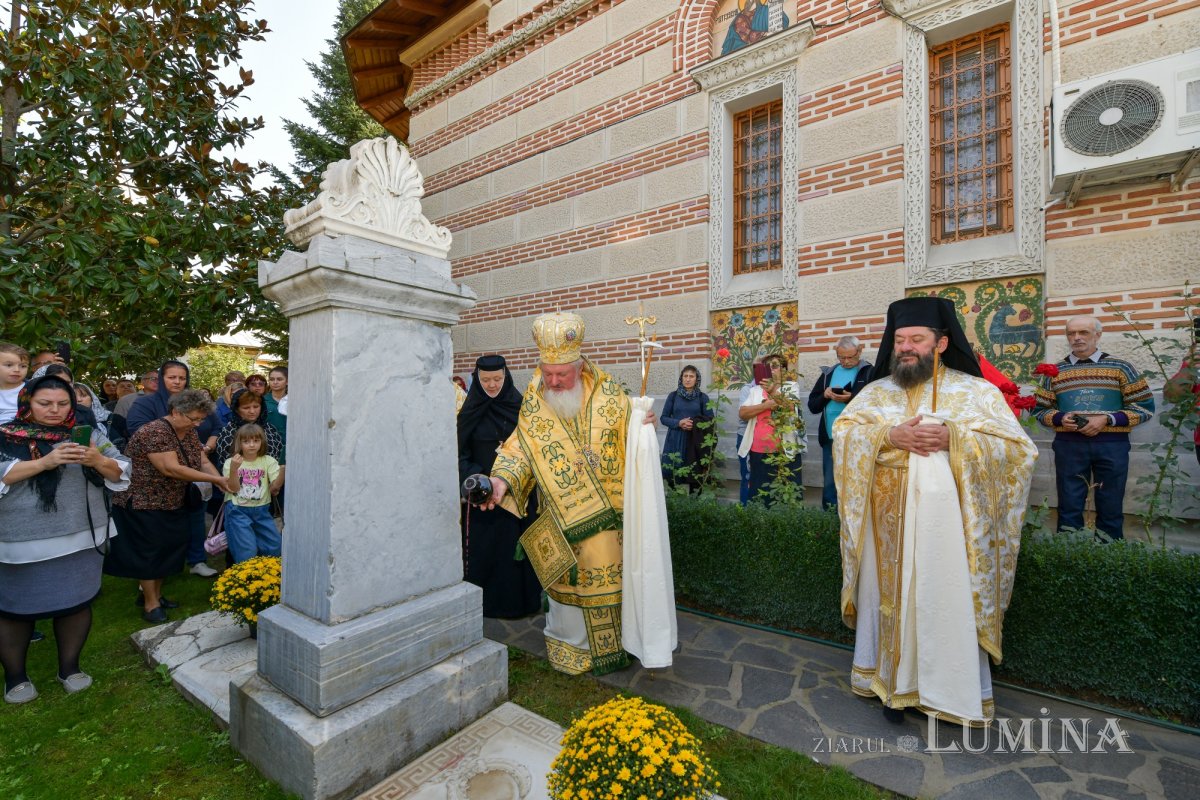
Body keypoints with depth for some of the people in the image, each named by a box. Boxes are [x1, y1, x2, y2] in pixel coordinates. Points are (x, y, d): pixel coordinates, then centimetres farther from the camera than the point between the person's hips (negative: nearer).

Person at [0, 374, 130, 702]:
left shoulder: (87, 434, 3)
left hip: (80, 537, 2)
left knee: (77, 602, 10)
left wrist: (98, 460, -19)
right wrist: (44, 462, -26)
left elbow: (119, 473, 0)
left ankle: (69, 666, 29)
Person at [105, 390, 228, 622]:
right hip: (143, 503, -8)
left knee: (167, 550, 15)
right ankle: (151, 604, 16)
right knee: (149, 552, 3)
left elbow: (204, 462, 1)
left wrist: (223, 482, -17)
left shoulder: (189, 432, 1)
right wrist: (215, 479, -30)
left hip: (172, 505, 8)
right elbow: (170, 469, -31)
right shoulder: (154, 432, -25)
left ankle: (156, 594, 32)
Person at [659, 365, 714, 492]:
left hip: (695, 442, 0)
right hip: (675, 441, 1)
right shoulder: (673, 396, 7)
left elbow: (709, 420, 4)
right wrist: (679, 423, -11)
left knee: (695, 477, -3)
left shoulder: (702, 397, 6)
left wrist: (695, 425, -14)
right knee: (673, 476, -3)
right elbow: (664, 418, 7)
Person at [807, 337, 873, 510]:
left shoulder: (870, 373, -3)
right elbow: (812, 405, 11)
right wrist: (825, 395, -8)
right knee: (829, 484, 11)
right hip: (830, 438, 4)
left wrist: (852, 399, -25)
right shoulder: (828, 373, 12)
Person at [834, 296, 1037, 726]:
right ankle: (897, 683, 26)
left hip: (949, 518, -1)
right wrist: (889, 437, -17)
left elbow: (1017, 446, -4)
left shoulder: (977, 391, 2)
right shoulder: (876, 391, 7)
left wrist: (953, 439, -18)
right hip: (890, 521, 2)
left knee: (949, 601, 4)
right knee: (893, 596, 9)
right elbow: (843, 432, -2)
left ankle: (955, 692, 24)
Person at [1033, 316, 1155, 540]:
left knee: (1110, 508, 8)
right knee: (1069, 507, 6)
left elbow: (1145, 407, 3)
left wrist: (1108, 420, -12)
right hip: (1068, 446, 1)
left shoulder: (1121, 368, 5)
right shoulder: (1054, 371, 8)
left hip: (1111, 446, 0)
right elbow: (1040, 409, 10)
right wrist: (1060, 419, -10)